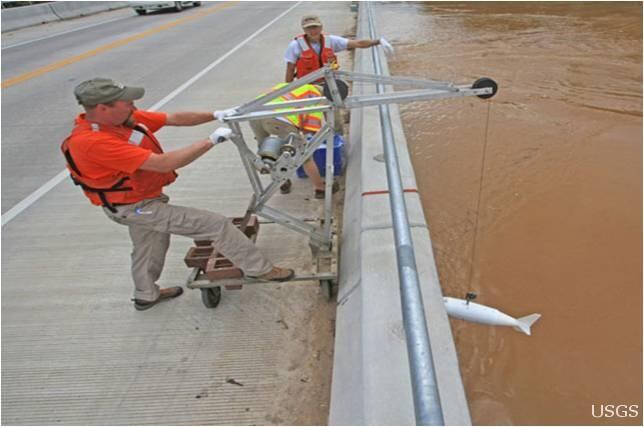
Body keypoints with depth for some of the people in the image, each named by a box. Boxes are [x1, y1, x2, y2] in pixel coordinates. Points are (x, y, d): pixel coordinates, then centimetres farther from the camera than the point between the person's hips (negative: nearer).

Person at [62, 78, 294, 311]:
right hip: (137, 207, -9)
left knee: (149, 248, 31)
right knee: (216, 224, -11)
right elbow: (163, 163, -35)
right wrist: (211, 140, -32)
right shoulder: (94, 142, -32)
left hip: (140, 200, 9)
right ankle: (260, 269, 3)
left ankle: (146, 295, 55)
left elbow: (175, 118, -4)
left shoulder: (125, 117, -8)